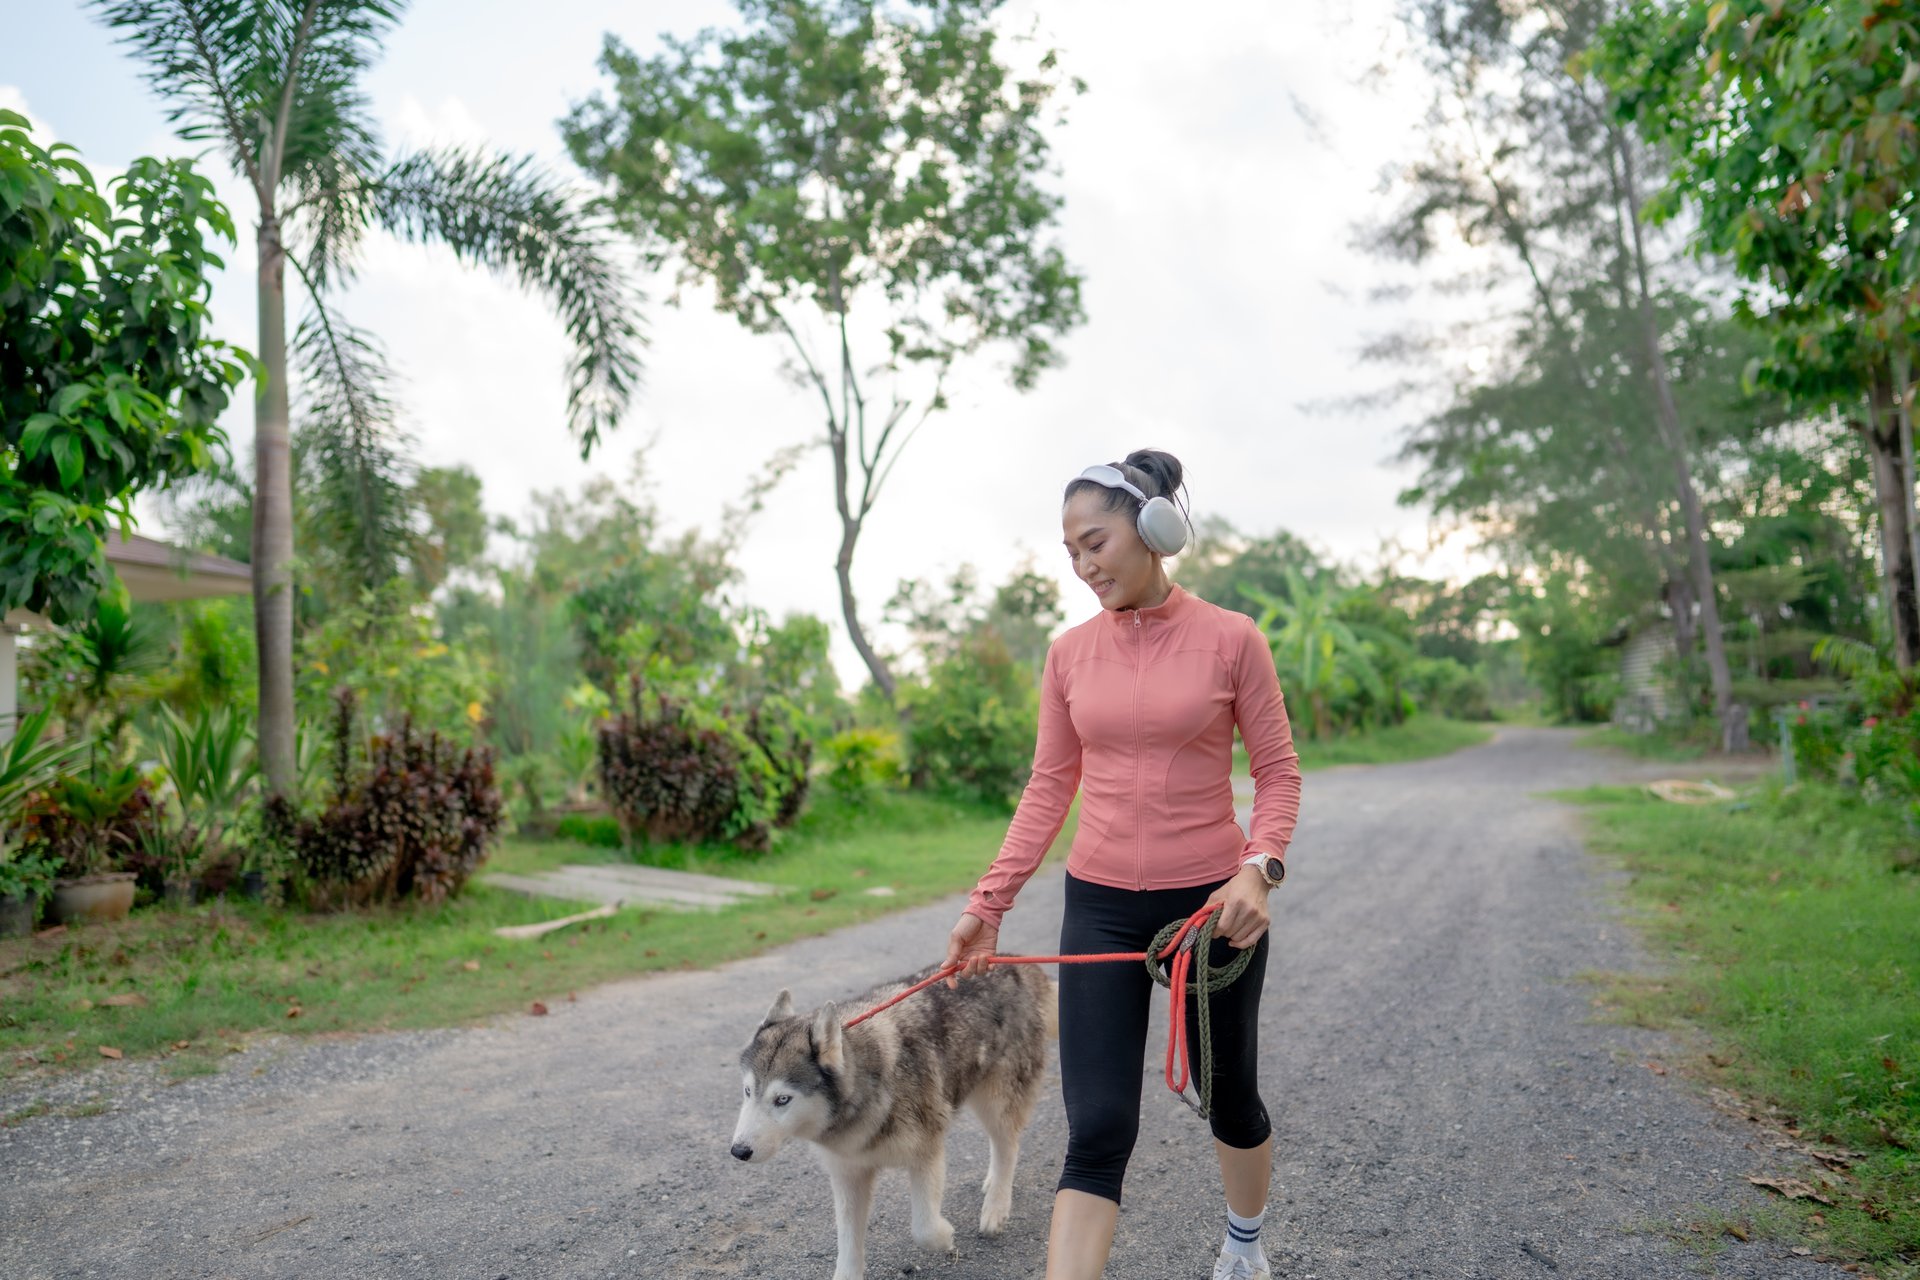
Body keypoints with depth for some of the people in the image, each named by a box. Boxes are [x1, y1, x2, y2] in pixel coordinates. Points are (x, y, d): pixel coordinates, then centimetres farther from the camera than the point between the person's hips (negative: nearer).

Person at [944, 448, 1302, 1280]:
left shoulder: (1231, 639, -7)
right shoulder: (1070, 654, 1)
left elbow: (1277, 771, -3)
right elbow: (1049, 788, 5)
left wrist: (1259, 867, -20)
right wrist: (988, 903, 0)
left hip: (1213, 904, -1)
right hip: (1100, 907, 1)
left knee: (1230, 1094, 20)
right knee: (1097, 1132, -4)